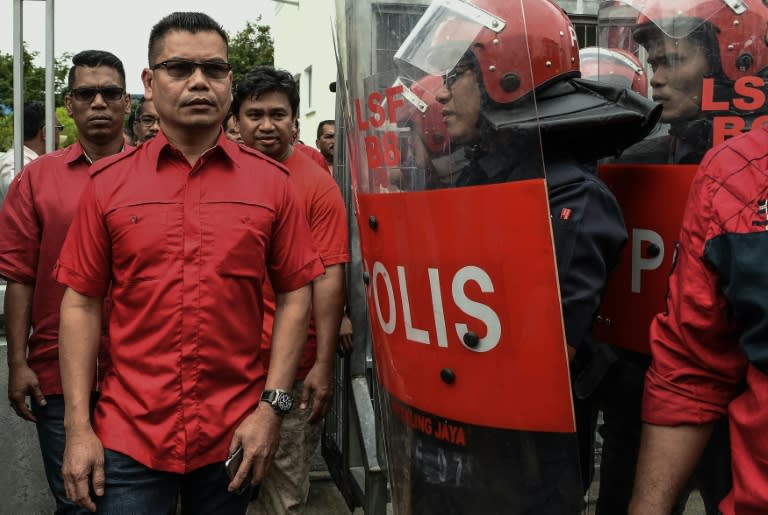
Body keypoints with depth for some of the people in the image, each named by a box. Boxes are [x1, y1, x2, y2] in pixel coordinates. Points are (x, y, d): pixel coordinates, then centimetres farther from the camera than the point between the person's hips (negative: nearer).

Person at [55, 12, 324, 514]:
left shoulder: (271, 182, 0)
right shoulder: (108, 183, 0)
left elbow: (295, 297, 1)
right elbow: (81, 303, 1)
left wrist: (272, 407, -6)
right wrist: (78, 428, -3)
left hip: (234, 437, 1)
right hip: (128, 438, 0)